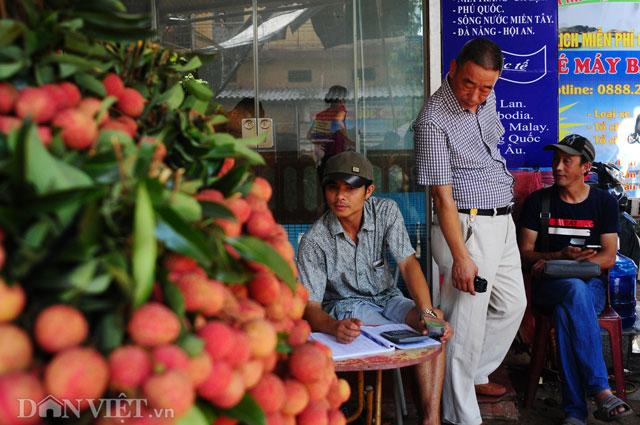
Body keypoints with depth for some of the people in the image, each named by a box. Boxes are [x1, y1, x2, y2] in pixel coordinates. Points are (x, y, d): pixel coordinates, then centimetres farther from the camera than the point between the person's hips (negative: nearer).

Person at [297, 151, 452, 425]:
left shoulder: (386, 212, -10)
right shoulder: (314, 241, -19)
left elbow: (407, 263, -17)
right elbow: (310, 307, -21)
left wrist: (428, 312, -33)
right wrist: (334, 327, -45)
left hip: (387, 297, 4)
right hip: (345, 305, -4)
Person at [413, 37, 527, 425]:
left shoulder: (488, 98, 3)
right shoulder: (434, 120, -20)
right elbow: (443, 196, -22)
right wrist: (460, 256, -24)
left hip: (502, 222, 9)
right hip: (469, 226, -9)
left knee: (512, 305, 19)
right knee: (467, 320, -5)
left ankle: (476, 375, 36)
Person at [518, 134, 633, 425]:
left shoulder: (604, 202, 9)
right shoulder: (538, 201, 9)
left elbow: (608, 258, 1)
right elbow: (525, 253, 5)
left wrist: (551, 262, -11)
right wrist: (562, 256, -16)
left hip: (591, 285, 1)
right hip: (549, 286, 0)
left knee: (566, 314, -37)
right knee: (575, 290, -38)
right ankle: (601, 392, -41)